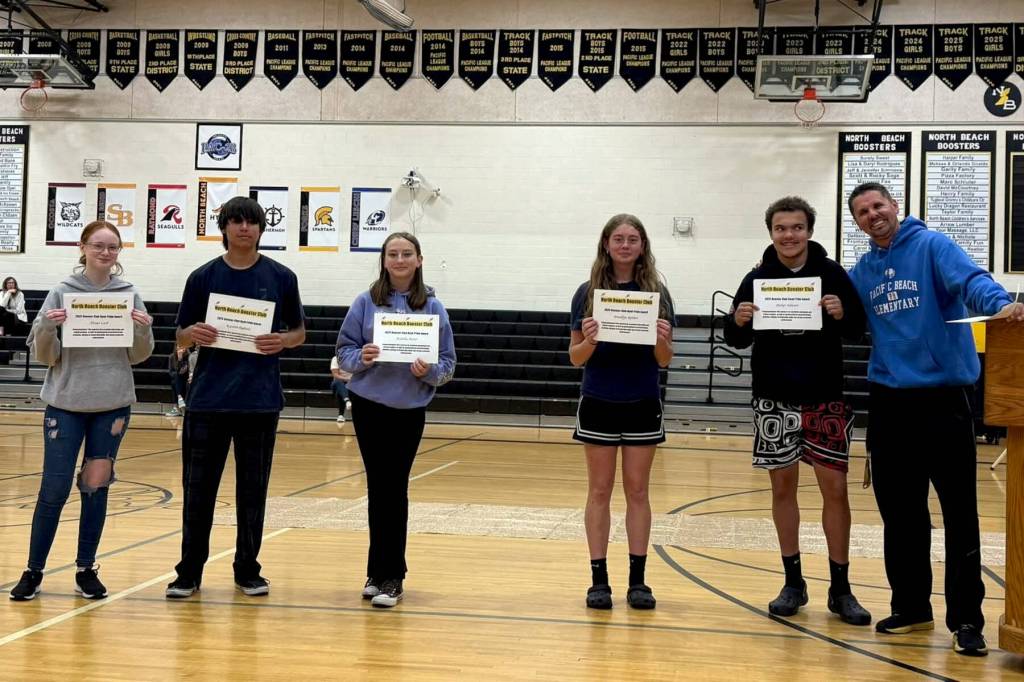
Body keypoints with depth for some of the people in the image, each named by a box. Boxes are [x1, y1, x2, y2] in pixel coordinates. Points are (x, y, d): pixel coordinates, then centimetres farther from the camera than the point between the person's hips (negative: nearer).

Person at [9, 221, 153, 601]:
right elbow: (46, 356, -1)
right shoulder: (61, 293, -2)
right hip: (66, 404, -1)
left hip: (113, 406, 2)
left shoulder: (129, 295, 2)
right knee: (54, 490, -1)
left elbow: (136, 357, 6)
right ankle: (34, 571, 11)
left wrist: (144, 331, -14)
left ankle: (86, 570, 17)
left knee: (96, 487, 7)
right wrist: (47, 328, -20)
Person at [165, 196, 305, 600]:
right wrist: (194, 334, -14)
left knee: (253, 490, 7)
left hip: (260, 400, 0)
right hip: (207, 398, 0)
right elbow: (181, 337, 10)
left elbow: (299, 332, 11)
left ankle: (248, 570, 19)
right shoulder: (203, 277, 6)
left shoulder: (281, 278, 5)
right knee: (198, 489, 3)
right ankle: (189, 572, 13)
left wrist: (282, 341, -11)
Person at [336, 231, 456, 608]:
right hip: (369, 406, 1)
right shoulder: (366, 302, 0)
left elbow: (448, 363, 0)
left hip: (409, 410, -1)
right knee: (378, 488, 8)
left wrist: (429, 370, -20)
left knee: (394, 489, -1)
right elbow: (344, 351, 2)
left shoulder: (433, 307, -1)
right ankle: (380, 571, 19)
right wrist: (361, 358, -18)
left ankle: (390, 576, 7)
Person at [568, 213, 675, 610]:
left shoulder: (656, 292, 0)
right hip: (599, 404, -1)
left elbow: (664, 360, 2)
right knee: (600, 491, 5)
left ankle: (637, 581, 13)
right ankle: (599, 580, 11)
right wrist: (589, 340, -21)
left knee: (637, 491, 7)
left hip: (642, 404, 1)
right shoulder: (588, 292, -2)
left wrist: (662, 340, -19)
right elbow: (575, 357, 0)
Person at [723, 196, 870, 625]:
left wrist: (842, 314, -18)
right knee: (783, 486, 6)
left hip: (824, 398, -1)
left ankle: (840, 588, 10)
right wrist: (738, 321, -17)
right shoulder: (758, 278, 2)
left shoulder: (831, 274, 0)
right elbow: (737, 340, 4)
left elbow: (858, 329, 2)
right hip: (775, 399, 1)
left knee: (834, 488, -1)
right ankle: (793, 582, 19)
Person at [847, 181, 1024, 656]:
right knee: (900, 515, 12)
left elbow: (970, 280, -23)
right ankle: (911, 607, 24)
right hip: (888, 401, 6)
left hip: (943, 396, -5)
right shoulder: (861, 272, 13)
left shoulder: (932, 246, -5)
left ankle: (966, 620, 3)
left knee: (959, 515, -3)